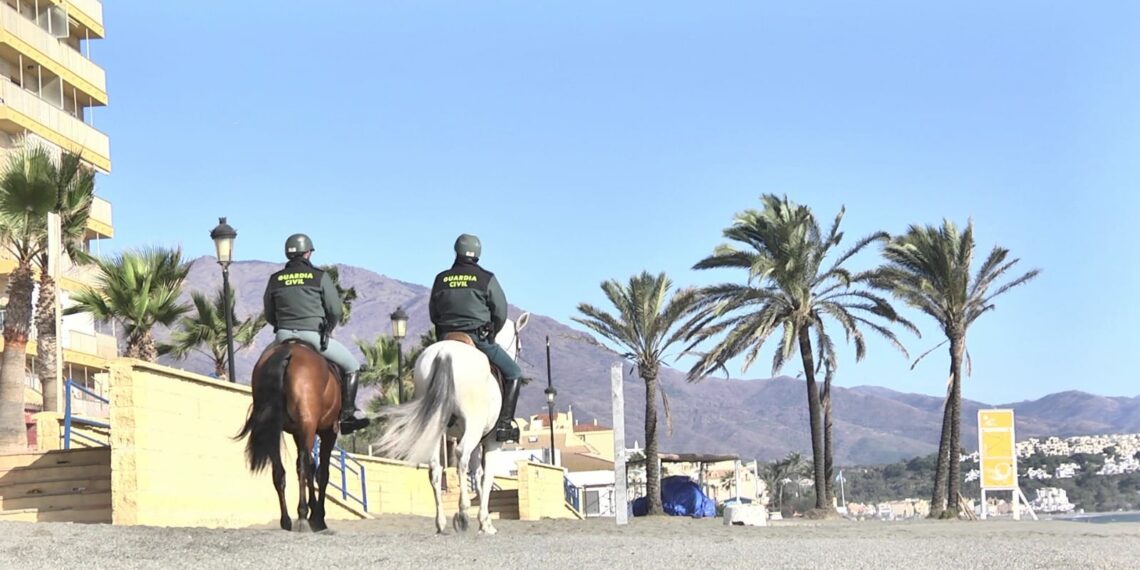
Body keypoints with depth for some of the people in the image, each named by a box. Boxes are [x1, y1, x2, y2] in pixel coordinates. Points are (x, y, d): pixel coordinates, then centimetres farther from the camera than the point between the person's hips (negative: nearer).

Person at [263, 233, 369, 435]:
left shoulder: (275, 280, 8)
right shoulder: (320, 277, -2)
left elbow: (269, 316, 13)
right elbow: (336, 312, -1)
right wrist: (328, 330, 18)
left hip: (283, 336, 4)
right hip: (314, 335, -4)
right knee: (351, 366, 14)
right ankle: (347, 414, 7)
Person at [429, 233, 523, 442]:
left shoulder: (441, 279, 6)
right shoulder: (486, 279, -5)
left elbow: (433, 314, 13)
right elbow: (501, 313, -2)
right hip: (478, 337, -4)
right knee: (513, 373, 7)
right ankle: (504, 423, -4)